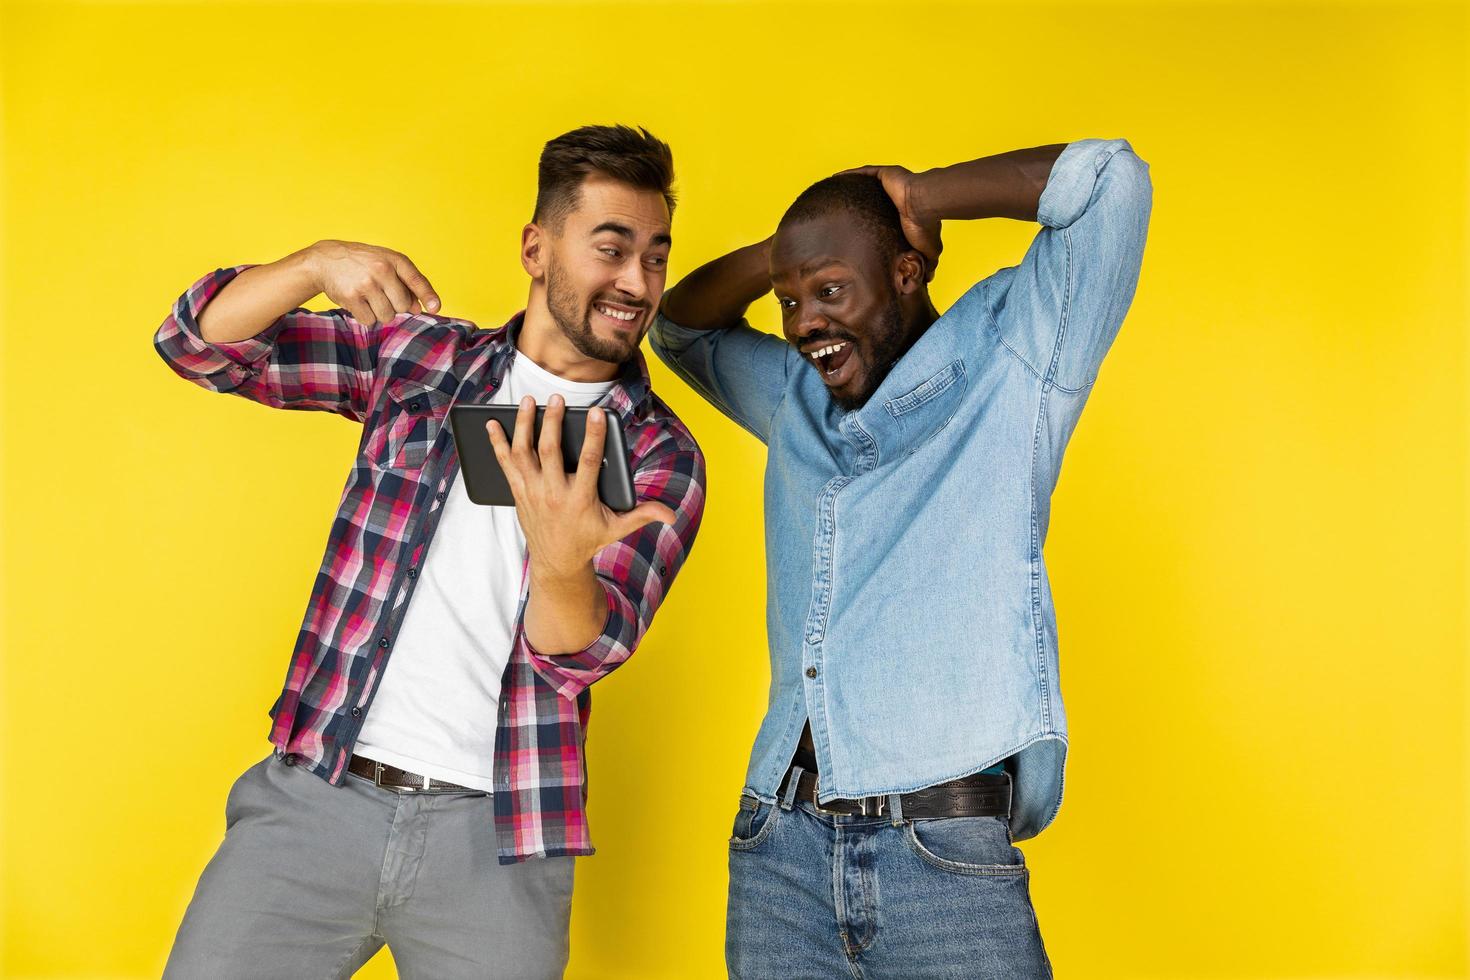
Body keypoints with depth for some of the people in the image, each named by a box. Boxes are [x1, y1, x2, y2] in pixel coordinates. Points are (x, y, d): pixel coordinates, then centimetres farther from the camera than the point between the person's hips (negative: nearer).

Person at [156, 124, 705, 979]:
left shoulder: (663, 457, -1)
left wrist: (561, 562, -34)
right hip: (314, 792, 1)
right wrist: (318, 264, -16)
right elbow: (197, 342, 3)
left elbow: (580, 656, -11)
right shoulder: (419, 353, 5)